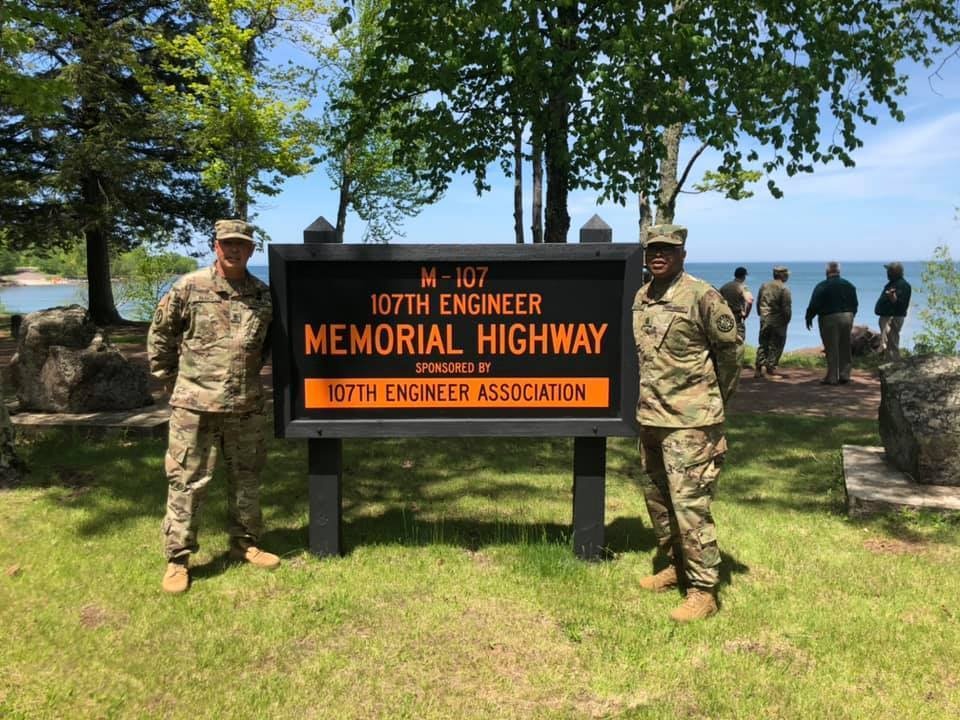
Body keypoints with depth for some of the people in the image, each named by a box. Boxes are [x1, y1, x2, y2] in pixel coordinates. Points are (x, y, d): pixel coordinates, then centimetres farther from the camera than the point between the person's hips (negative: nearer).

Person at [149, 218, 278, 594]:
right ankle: (177, 559, 13)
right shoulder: (188, 288, -4)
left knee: (246, 478, 14)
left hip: (246, 405, 4)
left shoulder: (264, 295, 4)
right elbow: (160, 334, 5)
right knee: (186, 481, 2)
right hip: (195, 404, -3)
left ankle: (244, 544, 31)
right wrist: (169, 376, 7)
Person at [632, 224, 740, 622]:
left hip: (689, 420, -8)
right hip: (650, 416, 8)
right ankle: (677, 566, 34)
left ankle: (702, 589, 3)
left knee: (689, 502, -8)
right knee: (656, 497, 17)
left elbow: (728, 350, -5)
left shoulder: (702, 296, -12)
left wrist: (716, 400, 3)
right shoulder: (640, 298, 10)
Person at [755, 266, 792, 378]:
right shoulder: (784, 289, -13)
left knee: (763, 344, 11)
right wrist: (787, 320, -1)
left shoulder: (764, 286, 7)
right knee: (776, 345, 5)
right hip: (778, 321, -6)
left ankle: (758, 368, 9)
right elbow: (786, 308, -14)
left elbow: (758, 302, 13)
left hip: (764, 320, 6)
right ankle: (771, 367, 6)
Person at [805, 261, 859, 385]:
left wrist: (809, 317, 3)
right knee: (845, 348, 12)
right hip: (847, 318, 5)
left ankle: (832, 377, 1)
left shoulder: (822, 286, -9)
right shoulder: (849, 285, 9)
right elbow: (854, 304, 15)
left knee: (832, 349, -1)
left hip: (829, 319, -5)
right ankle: (844, 375, 14)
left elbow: (814, 305, -10)